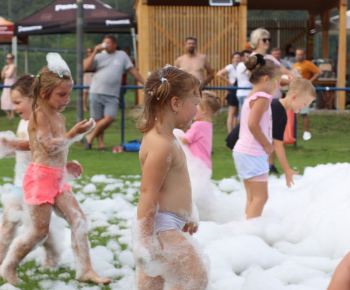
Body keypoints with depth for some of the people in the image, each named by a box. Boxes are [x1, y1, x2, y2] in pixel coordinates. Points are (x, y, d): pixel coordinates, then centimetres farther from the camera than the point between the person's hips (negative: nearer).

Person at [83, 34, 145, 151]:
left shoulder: (122, 55, 13)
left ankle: (90, 137, 0)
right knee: (98, 119, -1)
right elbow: (85, 67, -2)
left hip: (112, 96, 0)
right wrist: (95, 52, -5)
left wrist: (145, 83, 9)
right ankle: (101, 144, 9)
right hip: (96, 93, 0)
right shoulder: (99, 56, 10)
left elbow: (132, 70, 14)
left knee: (109, 118, -15)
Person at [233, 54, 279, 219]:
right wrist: (267, 145, -14)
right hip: (253, 154, -10)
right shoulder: (262, 97, -14)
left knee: (252, 197, 12)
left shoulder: (252, 96, 16)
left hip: (243, 151, 10)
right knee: (261, 196, -8)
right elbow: (253, 124, -24)